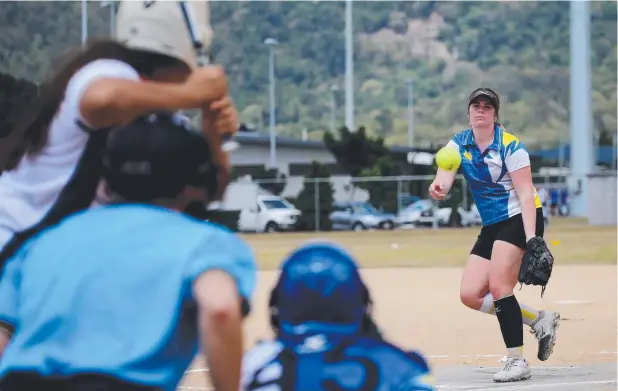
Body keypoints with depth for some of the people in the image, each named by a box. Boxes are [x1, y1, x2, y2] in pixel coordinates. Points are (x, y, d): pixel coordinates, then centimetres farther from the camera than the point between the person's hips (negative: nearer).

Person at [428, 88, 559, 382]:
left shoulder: (510, 146, -12)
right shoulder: (458, 145, 3)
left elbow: (526, 194, -17)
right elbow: (445, 177, -15)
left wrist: (531, 237, -28)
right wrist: (437, 188, -40)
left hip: (521, 219, -7)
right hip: (492, 226, 7)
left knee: (498, 286, -20)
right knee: (470, 295, -1)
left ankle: (517, 361, -13)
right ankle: (539, 320, 13)